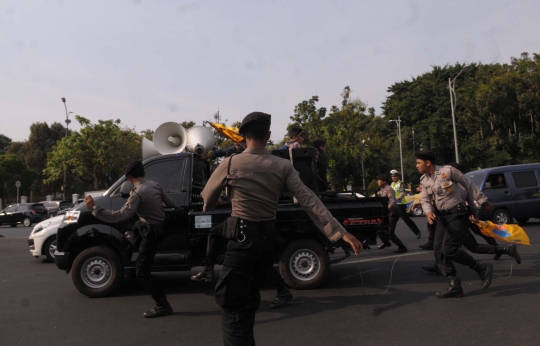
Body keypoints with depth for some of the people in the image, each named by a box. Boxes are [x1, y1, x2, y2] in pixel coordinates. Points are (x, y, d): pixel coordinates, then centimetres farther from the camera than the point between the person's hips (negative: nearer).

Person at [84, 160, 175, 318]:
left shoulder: (138, 193, -26)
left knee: (142, 272, -3)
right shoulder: (155, 185, -2)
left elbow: (119, 216, -32)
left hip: (151, 233, -9)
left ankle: (163, 305, -1)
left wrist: (94, 208, -30)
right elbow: (170, 203, 9)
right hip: (157, 227, 9)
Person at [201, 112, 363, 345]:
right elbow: (309, 200, -10)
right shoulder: (283, 166, -2)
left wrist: (207, 209, 33)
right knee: (249, 296, 23)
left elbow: (208, 197, 9)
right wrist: (340, 232, -11)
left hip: (243, 238, -5)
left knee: (232, 304, 2)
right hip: (269, 237, 5)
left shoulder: (231, 164, -7)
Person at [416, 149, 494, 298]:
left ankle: (483, 268, 7)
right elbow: (425, 200, 6)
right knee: (438, 249, -2)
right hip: (442, 217, 7)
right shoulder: (424, 180, 5)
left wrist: (483, 201, 3)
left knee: (449, 250, -15)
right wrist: (428, 211, -16)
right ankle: (454, 286, 6)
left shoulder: (448, 171, -13)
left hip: (458, 214, -7)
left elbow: (468, 184, -4)